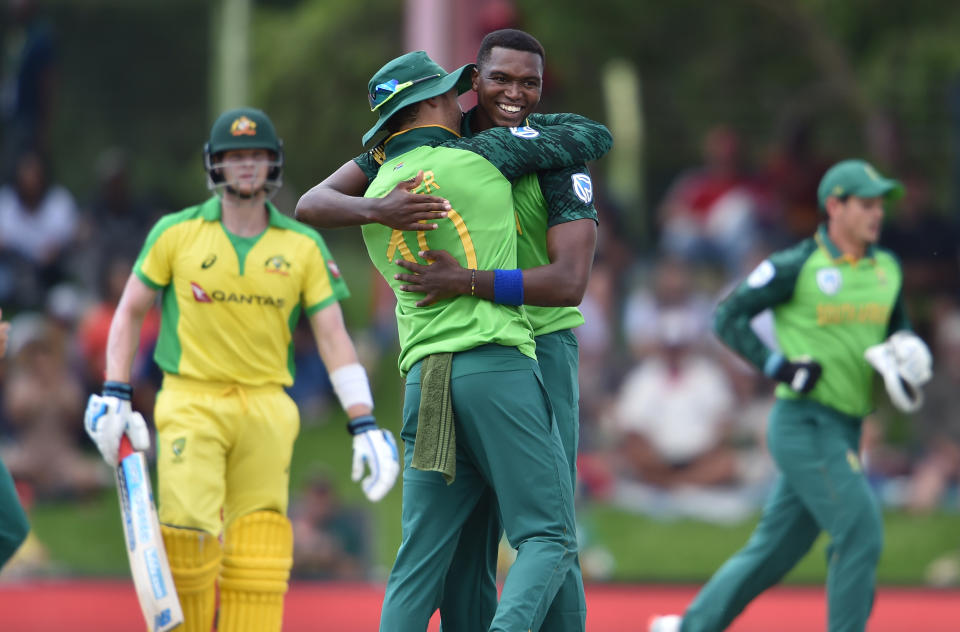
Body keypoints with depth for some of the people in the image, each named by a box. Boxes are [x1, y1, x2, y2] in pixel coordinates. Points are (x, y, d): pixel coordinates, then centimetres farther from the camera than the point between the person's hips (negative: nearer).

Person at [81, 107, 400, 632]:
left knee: (258, 545, -5)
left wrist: (364, 426, -3)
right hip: (192, 402, -1)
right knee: (189, 531, -15)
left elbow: (334, 338, 5)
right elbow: (130, 312, 11)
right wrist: (114, 395, 1)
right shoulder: (176, 234, 3)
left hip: (267, 407, 1)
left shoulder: (303, 247, 6)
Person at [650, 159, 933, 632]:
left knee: (775, 548, 11)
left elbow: (898, 331, 23)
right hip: (804, 426, -7)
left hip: (844, 431, 7)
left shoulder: (887, 270, 11)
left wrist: (907, 353, -1)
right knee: (860, 532, -15)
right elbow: (728, 315, -4)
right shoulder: (796, 267, -8)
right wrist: (777, 366, -16)